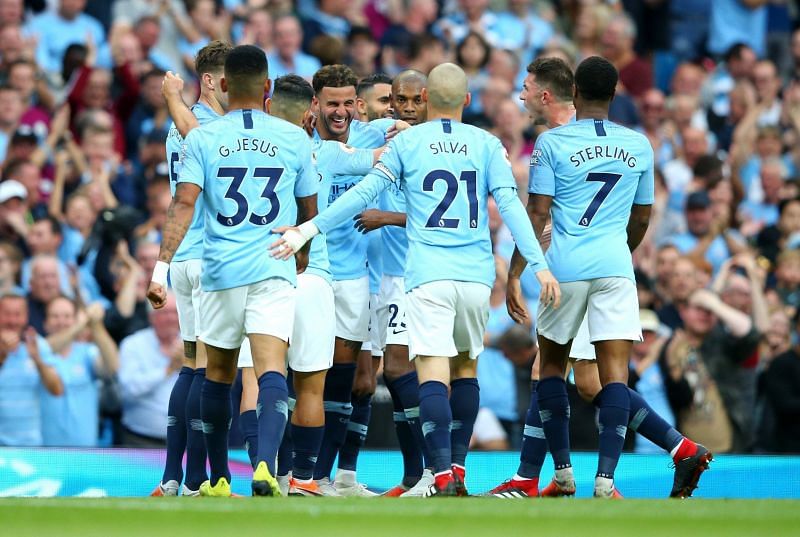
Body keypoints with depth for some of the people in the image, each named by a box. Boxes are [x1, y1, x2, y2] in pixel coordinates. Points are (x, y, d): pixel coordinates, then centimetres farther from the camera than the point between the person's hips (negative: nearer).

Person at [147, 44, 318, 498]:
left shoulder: (202, 139, 1)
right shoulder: (294, 138, 5)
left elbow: (184, 204, -10)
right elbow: (309, 212, 14)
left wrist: (161, 267, -13)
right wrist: (302, 262, 32)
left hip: (220, 272, 1)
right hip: (275, 272, -1)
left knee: (218, 374, 16)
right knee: (272, 371, -11)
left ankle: (219, 478, 24)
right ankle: (265, 465, -33)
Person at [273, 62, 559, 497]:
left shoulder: (405, 142, 4)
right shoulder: (487, 145, 7)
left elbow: (363, 194, 0)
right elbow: (509, 204, -2)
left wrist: (309, 229, 4)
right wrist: (539, 265, -4)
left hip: (427, 275, -2)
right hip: (476, 274, 2)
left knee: (433, 373, -10)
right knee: (465, 367, 18)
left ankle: (443, 476, -24)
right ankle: (458, 468, 18)